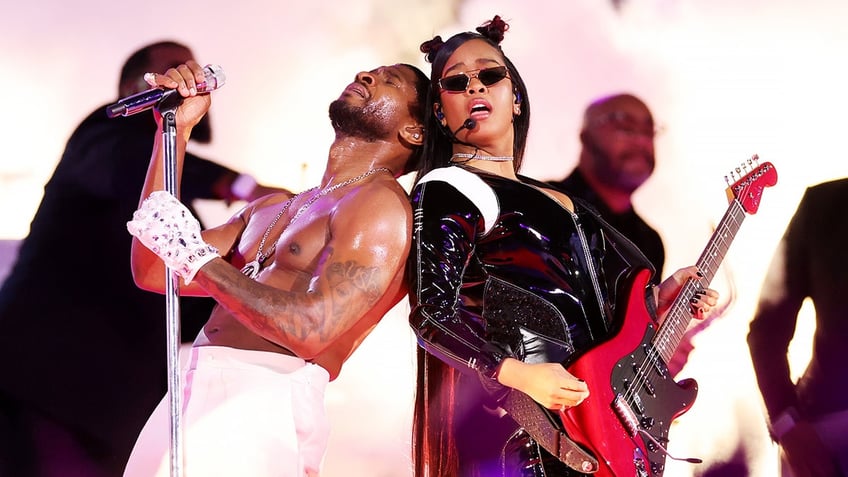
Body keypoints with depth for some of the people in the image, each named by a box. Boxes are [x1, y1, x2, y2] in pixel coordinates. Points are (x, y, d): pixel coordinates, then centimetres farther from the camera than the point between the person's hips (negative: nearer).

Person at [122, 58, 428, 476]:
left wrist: (196, 257, -9)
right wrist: (176, 130, 16)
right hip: (194, 398, 7)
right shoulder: (270, 210, 22)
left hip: (262, 406, -7)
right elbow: (153, 273, 16)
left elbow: (311, 330, -16)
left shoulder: (382, 205, -3)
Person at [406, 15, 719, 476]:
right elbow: (431, 313, -14)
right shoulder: (447, 190, -5)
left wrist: (660, 297, 13)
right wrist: (519, 374, -25)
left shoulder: (555, 201, 19)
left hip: (588, 411, 8)